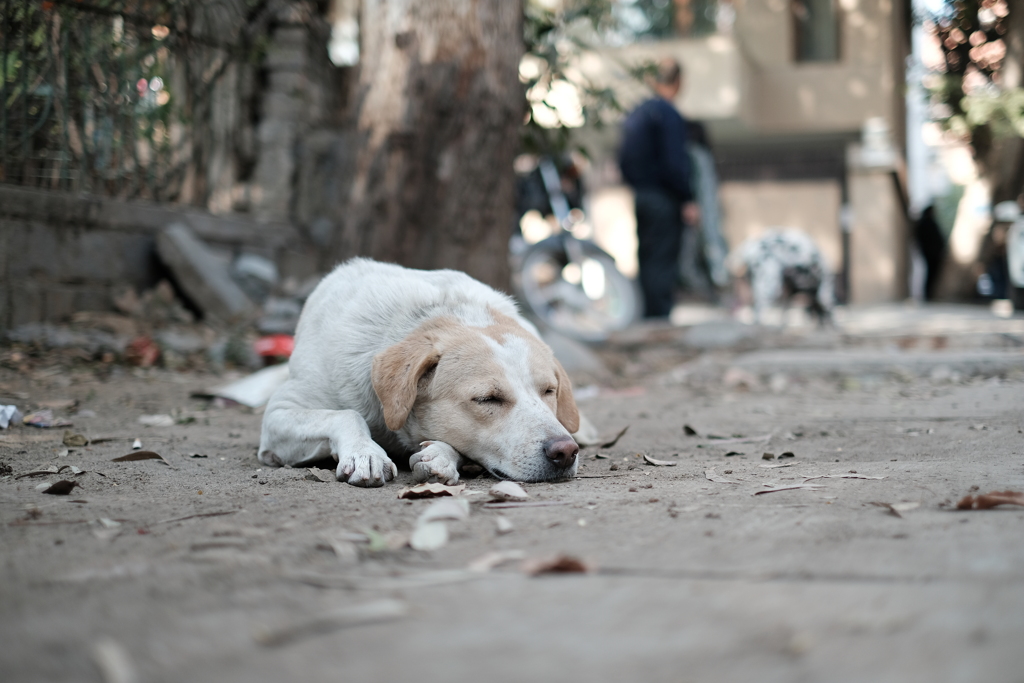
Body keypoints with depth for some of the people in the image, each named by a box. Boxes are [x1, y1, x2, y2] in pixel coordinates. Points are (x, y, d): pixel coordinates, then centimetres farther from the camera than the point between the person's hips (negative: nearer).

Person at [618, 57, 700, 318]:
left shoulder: (636, 114, 12)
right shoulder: (668, 115, -14)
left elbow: (624, 161, 15)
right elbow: (673, 164, -19)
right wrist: (688, 201, -14)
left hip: (641, 196, 8)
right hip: (664, 199, -8)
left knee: (648, 259, 13)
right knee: (662, 263, -5)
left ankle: (651, 316, 19)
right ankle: (660, 316, -5)